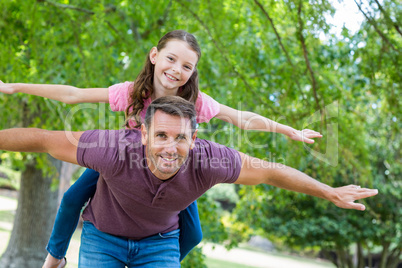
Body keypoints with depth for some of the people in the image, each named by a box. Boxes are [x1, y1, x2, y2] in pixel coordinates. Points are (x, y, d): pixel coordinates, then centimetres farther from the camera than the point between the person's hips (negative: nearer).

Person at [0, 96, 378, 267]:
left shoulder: (206, 161, -33)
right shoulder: (118, 151, -39)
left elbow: (268, 170, -18)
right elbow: (43, 139, -29)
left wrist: (331, 193, -9)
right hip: (104, 235, -1)